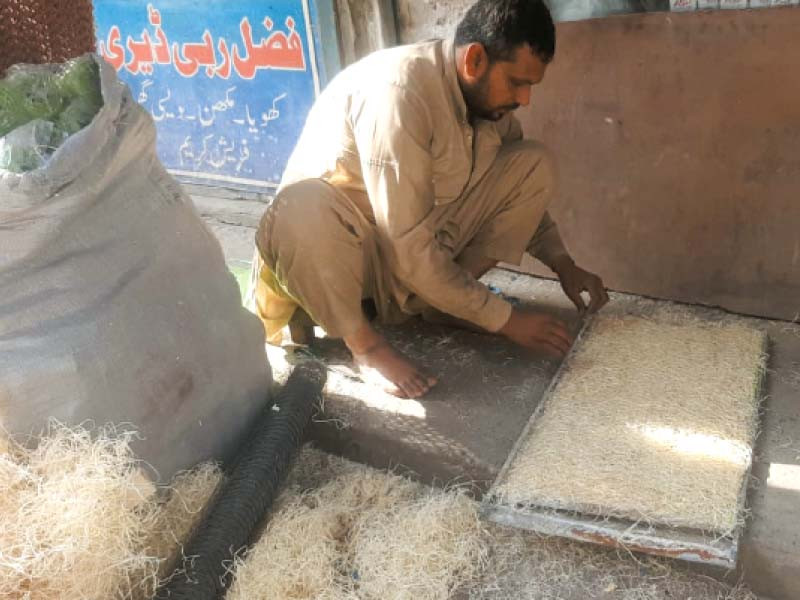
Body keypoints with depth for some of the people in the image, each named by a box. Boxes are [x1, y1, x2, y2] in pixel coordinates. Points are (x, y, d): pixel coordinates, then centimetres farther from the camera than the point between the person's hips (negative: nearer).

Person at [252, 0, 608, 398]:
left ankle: (418, 299, -6)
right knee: (301, 210, -41)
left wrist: (563, 264, -1)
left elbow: (520, 191, 12)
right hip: (340, 239, -6)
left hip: (420, 237, 7)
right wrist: (506, 320, -25)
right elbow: (408, 253, -33)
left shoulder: (487, 94, -7)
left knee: (535, 166, -8)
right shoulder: (399, 92, -31)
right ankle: (362, 339, -15)